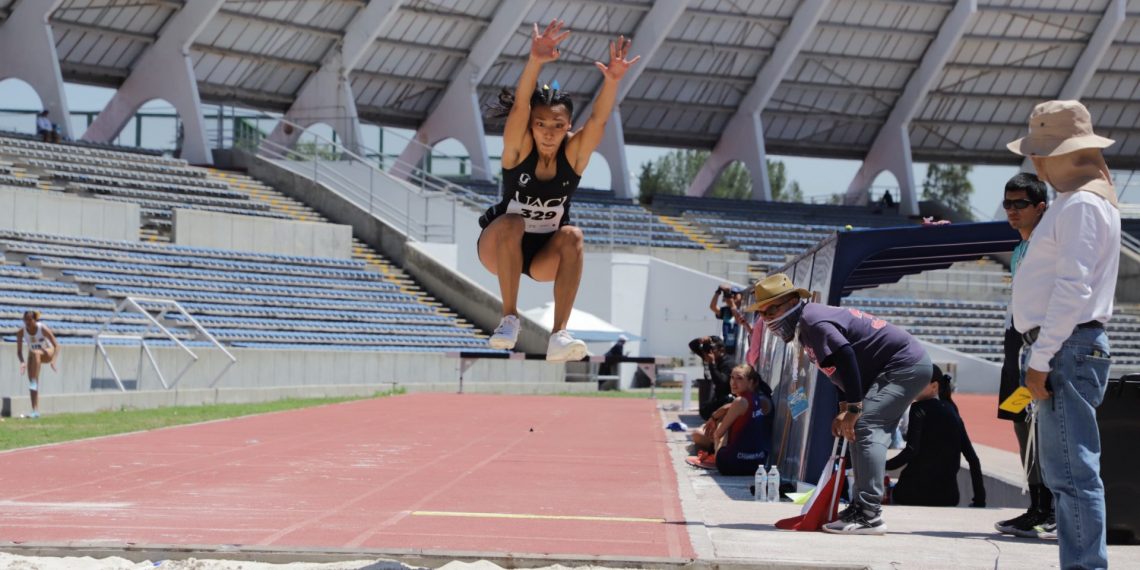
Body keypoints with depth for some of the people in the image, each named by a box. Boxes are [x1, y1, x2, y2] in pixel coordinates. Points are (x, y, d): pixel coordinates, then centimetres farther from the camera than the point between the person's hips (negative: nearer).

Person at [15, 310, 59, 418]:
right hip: (33, 356, 4)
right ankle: (35, 411, -10)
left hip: (47, 353, -4)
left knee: (35, 353, -38)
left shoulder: (43, 329, -26)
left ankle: (34, 382, -36)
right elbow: (19, 351, -14)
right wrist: (22, 362, -34)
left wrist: (53, 360, -39)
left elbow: (56, 345, -23)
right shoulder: (21, 332, -18)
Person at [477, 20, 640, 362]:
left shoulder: (574, 152, -13)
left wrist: (612, 80, -51)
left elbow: (599, 119, -31)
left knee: (572, 236, -30)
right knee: (510, 223, -34)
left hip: (545, 256, 2)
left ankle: (559, 335, -34)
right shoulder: (519, 147, -17)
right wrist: (535, 62, -54)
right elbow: (519, 105, -36)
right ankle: (509, 318, -25)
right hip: (498, 247, -2)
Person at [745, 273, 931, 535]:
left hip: (905, 364, -11)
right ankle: (861, 507, 20)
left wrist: (853, 410, -27)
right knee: (860, 430, 15)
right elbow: (842, 367, 22)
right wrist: (844, 409, 13)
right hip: (908, 366, 11)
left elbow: (846, 359, -28)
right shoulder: (804, 326, 14)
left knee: (864, 427, -19)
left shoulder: (813, 320, -18)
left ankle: (869, 515, -24)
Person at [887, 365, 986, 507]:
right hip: (948, 495, 5)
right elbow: (973, 459, 11)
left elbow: (911, 450, -19)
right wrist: (979, 500, 14)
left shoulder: (920, 408, -4)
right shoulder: (951, 411, 14)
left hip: (916, 491, -5)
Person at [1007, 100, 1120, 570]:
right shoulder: (1078, 199, 19)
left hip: (1066, 350, -11)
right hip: (1065, 350, 11)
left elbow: (1073, 289, -21)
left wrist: (1040, 360, -20)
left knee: (1072, 472, -12)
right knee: (1066, 473, 14)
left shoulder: (1081, 204, -14)